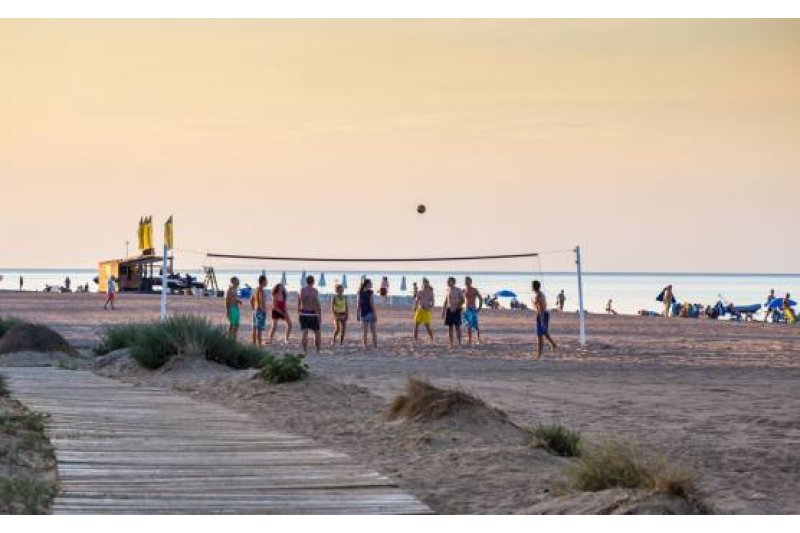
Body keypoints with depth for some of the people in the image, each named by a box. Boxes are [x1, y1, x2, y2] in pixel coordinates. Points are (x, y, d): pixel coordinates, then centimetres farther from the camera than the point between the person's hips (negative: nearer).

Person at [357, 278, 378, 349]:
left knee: (365, 332, 9)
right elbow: (372, 304, -16)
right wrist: (375, 314, -13)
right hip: (370, 313, -5)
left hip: (363, 314, 5)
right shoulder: (370, 293, -12)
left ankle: (365, 347, 8)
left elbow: (359, 305, 5)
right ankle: (375, 346, 1)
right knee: (374, 332, 2)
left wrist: (358, 314, 10)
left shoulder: (360, 293, 4)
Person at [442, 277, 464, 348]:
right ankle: (451, 344, 7)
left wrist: (455, 307, -16)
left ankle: (459, 343, 0)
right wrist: (443, 311, 11)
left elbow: (462, 301, -7)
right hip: (449, 310, 4)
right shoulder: (447, 290, 11)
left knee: (457, 327, -4)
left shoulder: (458, 290, -4)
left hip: (456, 310, -4)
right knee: (450, 327, 3)